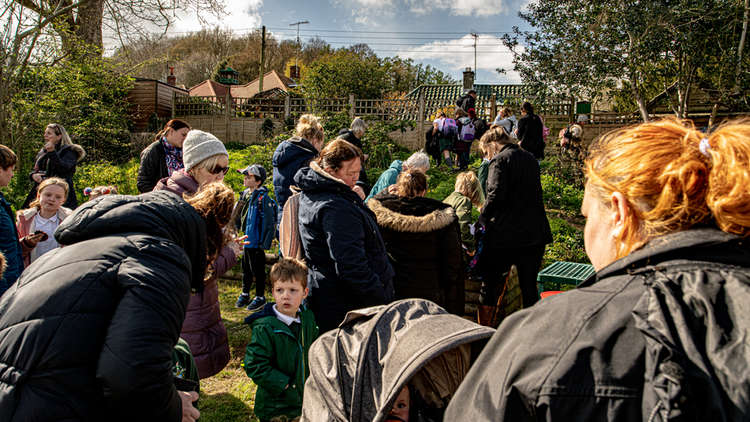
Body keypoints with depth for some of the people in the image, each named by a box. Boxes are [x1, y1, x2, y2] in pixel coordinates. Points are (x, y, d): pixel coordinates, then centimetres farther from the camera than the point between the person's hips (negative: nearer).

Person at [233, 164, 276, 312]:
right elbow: (238, 216, 19)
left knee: (258, 270, 5)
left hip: (256, 242, -7)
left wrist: (264, 243, -18)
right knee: (246, 269, 19)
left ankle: (260, 297, 19)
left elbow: (269, 223, -17)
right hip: (244, 241, 8)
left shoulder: (263, 198, -17)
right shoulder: (245, 195, 7)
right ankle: (245, 294, 33)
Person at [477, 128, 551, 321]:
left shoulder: (499, 160, -8)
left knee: (490, 279, 9)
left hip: (505, 235, -6)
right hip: (535, 233, 6)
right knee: (529, 285, 13)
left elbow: (495, 196, -20)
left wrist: (482, 219, -7)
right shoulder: (530, 159, 14)